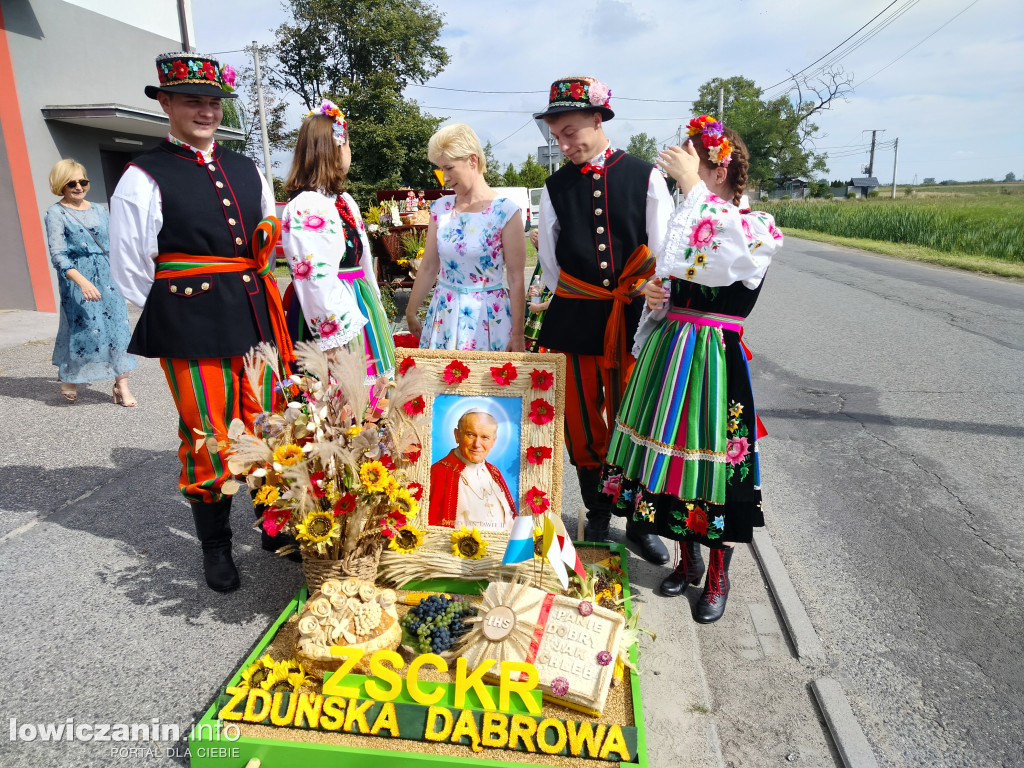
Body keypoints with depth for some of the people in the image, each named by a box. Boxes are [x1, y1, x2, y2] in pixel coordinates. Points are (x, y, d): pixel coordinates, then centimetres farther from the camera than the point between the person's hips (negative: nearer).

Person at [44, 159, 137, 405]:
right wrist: (82, 281, -24)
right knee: (81, 328, -2)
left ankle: (121, 385, -1)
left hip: (108, 277, 4)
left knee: (118, 326, -4)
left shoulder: (99, 210, 13)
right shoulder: (56, 213, -2)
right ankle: (68, 377, 23)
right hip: (76, 278, -4)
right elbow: (57, 254, -11)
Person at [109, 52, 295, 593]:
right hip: (192, 327, -5)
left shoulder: (246, 171, 15)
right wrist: (170, 320, 1)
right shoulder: (145, 177, -1)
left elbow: (272, 240, 27)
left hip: (255, 319, 5)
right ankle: (215, 546, 22)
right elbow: (130, 267, 0)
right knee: (207, 437, 3)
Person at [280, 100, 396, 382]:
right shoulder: (305, 208, -16)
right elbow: (315, 279, -21)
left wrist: (373, 303, 22)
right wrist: (335, 336, -21)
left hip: (357, 305, 9)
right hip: (332, 318, -9)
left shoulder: (344, 200, 13)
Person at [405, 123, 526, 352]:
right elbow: (428, 268, 9)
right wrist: (410, 314, 13)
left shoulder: (505, 212, -9)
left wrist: (517, 335, -10)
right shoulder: (440, 209, 4)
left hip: (487, 316, -4)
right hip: (443, 316, 4)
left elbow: (516, 279, -9)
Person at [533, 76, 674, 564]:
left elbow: (663, 252, 2)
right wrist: (565, 309, 12)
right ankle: (597, 516, 28)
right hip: (574, 320, 2)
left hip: (632, 317, -1)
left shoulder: (645, 177, 2)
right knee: (582, 423, 7)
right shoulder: (556, 187, 7)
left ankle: (638, 521, 24)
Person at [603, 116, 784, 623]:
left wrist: (691, 187, -25)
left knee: (710, 463, 2)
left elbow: (698, 263, -30)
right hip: (667, 349, 7)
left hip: (713, 360, -6)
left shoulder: (757, 229, -10)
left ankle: (718, 576, 26)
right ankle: (688, 559, 34)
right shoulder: (690, 218, 10)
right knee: (670, 454, 13)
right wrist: (654, 295, 0)